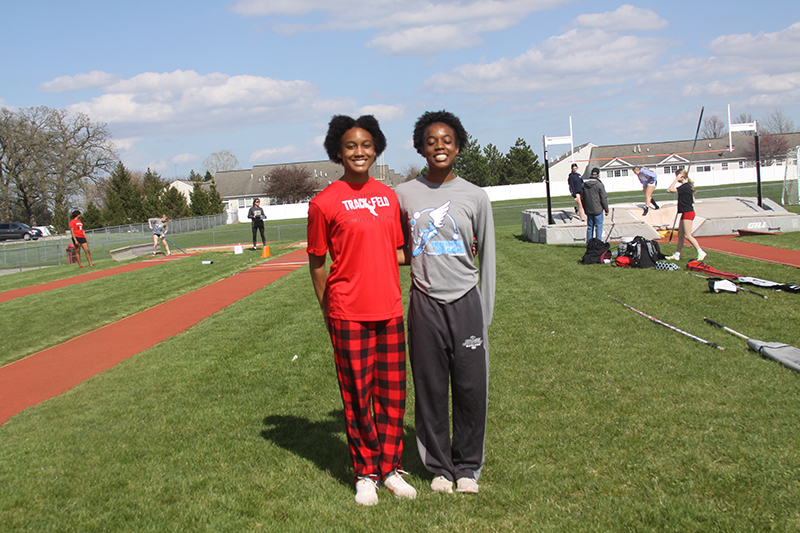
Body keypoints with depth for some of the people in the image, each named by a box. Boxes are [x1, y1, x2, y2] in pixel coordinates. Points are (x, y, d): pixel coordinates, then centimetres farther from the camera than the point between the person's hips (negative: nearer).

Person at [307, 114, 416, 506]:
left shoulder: (388, 196, 9)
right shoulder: (324, 202, -6)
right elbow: (317, 262, 0)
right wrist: (327, 312, 1)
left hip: (390, 310, 5)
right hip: (349, 315, -4)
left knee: (392, 393, 10)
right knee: (357, 396, 5)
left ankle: (390, 468, 26)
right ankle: (365, 473, 21)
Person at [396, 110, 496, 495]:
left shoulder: (475, 197, 2)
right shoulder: (404, 195, 3)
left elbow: (487, 258, 6)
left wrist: (485, 314, 5)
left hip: (466, 301, 0)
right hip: (425, 303, 0)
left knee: (471, 388, 3)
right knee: (430, 389, 5)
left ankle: (467, 466, 20)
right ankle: (439, 466, 20)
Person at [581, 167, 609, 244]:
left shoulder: (584, 184, 5)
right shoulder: (599, 184, -11)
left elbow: (582, 197, 12)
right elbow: (604, 198, -9)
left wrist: (585, 209, 20)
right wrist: (606, 209, 0)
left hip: (588, 210, 5)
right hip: (598, 210, -5)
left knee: (589, 227, 12)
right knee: (598, 227, 0)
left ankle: (589, 243, 14)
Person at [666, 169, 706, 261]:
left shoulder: (685, 186, -17)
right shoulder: (687, 186, 13)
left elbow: (670, 190, -22)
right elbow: (693, 200, 21)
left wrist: (676, 180, -16)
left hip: (688, 213, -10)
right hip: (685, 213, 10)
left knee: (687, 235, -9)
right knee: (680, 234, 11)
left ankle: (701, 252, -6)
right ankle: (677, 255, 16)